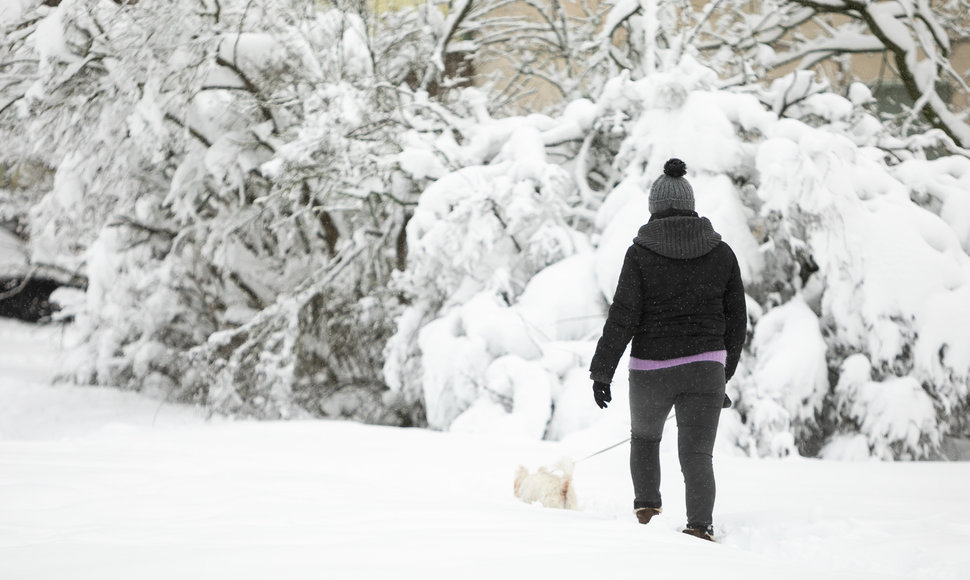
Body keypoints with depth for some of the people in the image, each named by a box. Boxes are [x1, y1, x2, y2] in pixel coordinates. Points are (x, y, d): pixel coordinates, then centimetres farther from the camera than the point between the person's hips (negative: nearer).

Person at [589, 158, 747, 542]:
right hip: (705, 367, 1)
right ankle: (700, 526, -19)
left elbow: (623, 317, -10)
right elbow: (736, 319, 8)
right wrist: (725, 370, 20)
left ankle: (647, 510, 23)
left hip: (651, 370, -1)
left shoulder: (641, 254, -7)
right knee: (697, 454, 0)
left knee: (644, 436, 26)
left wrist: (601, 372, -5)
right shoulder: (721, 252, 2)